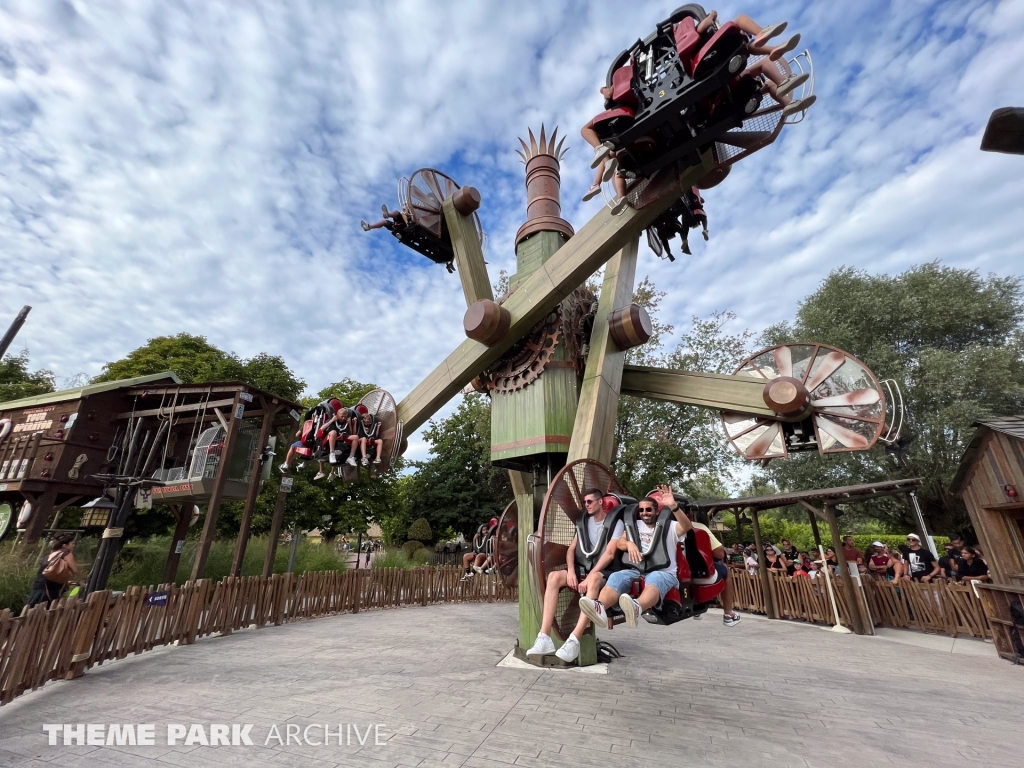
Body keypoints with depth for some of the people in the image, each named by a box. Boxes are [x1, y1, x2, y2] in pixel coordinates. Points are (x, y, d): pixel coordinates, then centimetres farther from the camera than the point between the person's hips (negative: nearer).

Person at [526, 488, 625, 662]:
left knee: (595, 579, -41)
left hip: (605, 572, -5)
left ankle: (574, 641, -44)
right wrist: (571, 571, -10)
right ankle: (544, 638, -30)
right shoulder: (583, 522, 14)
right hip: (582, 569, 5)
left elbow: (609, 554, -13)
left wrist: (589, 577, -21)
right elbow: (571, 549, 10)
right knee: (554, 576, -24)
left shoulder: (615, 523, -3)